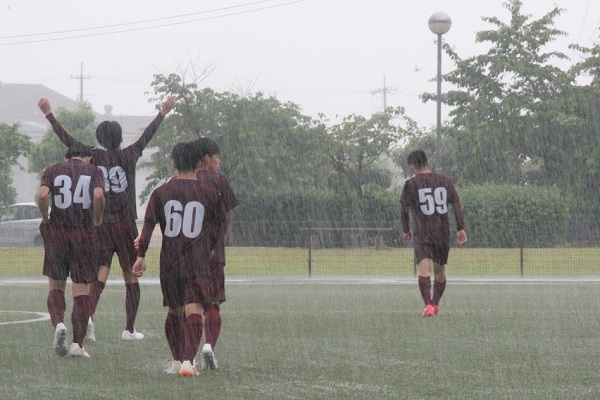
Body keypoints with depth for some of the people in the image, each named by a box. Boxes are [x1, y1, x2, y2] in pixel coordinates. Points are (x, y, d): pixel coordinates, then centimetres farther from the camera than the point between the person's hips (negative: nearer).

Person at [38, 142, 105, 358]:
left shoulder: (53, 171, 8)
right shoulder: (94, 171, 7)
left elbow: (42, 195, -10)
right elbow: (99, 196, -12)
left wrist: (45, 219, 5)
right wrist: (97, 222, 2)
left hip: (56, 232, 1)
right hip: (84, 234, 0)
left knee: (56, 287, 13)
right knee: (81, 291, 5)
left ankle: (58, 323, -15)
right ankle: (78, 344, 0)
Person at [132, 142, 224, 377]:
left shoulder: (161, 193, 3)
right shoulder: (210, 194, 1)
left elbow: (148, 224, -2)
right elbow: (217, 230, 10)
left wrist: (141, 255, 1)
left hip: (169, 261, 2)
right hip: (197, 261, -2)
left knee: (174, 311, 18)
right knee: (193, 310, -10)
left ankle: (177, 359, 25)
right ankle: (188, 360, -25)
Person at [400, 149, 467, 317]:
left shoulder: (411, 184, -2)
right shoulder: (444, 181, 8)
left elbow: (404, 210, 3)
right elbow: (456, 205, 3)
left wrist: (406, 231, 17)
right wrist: (461, 229, 3)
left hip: (422, 235, -4)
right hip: (443, 233, 4)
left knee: (424, 268, -16)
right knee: (440, 270, 20)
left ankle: (428, 305, -34)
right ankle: (435, 304, 33)